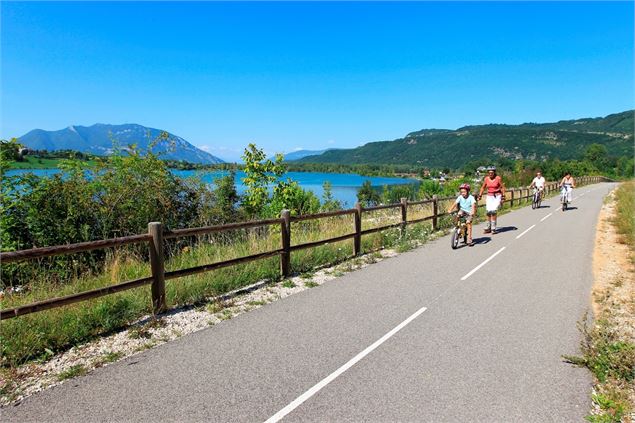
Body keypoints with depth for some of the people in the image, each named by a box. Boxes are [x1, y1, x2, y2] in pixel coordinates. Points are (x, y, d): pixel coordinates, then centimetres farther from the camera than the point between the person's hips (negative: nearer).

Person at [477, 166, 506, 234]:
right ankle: (488, 228, 10)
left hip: (497, 196, -3)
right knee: (489, 212, -2)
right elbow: (483, 187, 13)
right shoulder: (486, 179, 2)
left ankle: (493, 228, -7)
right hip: (489, 196, 3)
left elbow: (502, 187, -2)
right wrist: (480, 195, 6)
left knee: (493, 211, -15)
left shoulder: (498, 178, -7)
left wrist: (503, 197, -6)